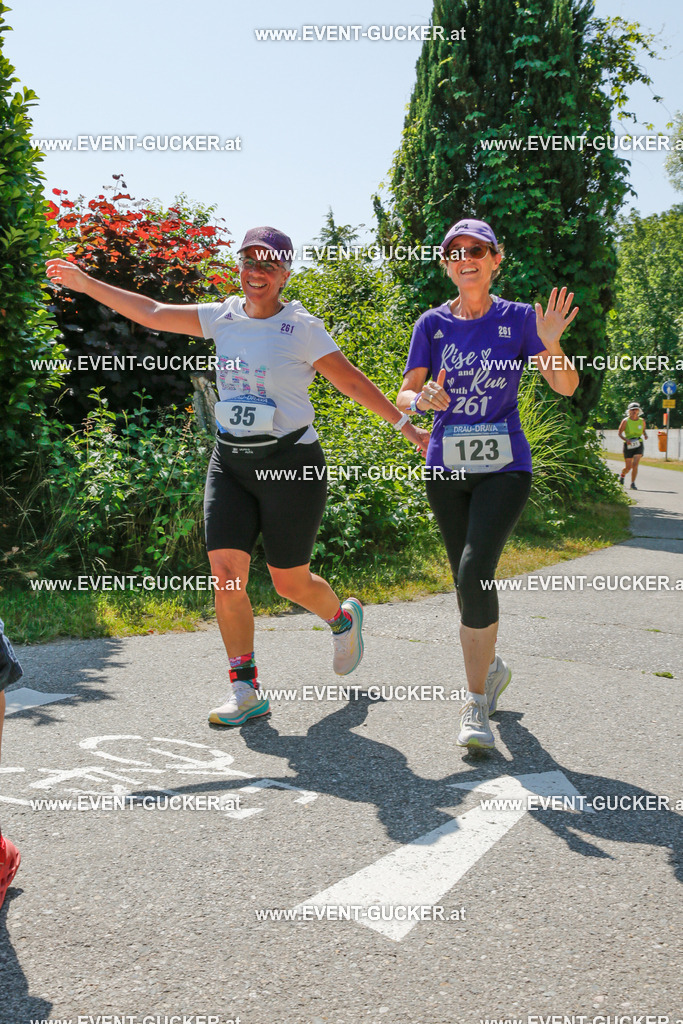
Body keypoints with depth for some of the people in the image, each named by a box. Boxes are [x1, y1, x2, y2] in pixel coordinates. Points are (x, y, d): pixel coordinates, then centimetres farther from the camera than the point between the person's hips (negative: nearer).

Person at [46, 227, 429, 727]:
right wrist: (85, 283, 15)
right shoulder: (224, 317, 7)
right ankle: (246, 689, 6)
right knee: (226, 573, -6)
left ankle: (343, 617, 38)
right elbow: (154, 313, 13)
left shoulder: (301, 327, -6)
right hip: (230, 461, 5)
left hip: (290, 463, -4)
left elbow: (353, 381, -5)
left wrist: (408, 427, -6)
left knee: (290, 582, 4)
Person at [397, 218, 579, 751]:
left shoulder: (518, 319, -1)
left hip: (505, 466, -3)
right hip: (446, 467, 3)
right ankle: (492, 667, 37)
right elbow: (405, 395, 4)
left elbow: (566, 387, -7)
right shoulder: (432, 324, 4)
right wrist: (423, 399, -19)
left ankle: (476, 703, -10)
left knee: (475, 571, -21)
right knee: (470, 581, 10)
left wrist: (552, 345, -26)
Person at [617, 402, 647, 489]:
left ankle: (633, 484, -10)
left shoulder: (642, 421, 5)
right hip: (628, 445, -1)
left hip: (639, 445, 1)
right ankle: (622, 475, 39)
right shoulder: (625, 421, -4)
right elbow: (620, 433, -2)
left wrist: (645, 435, 0)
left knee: (635, 464, -16)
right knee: (628, 467, 5)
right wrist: (626, 439, -20)